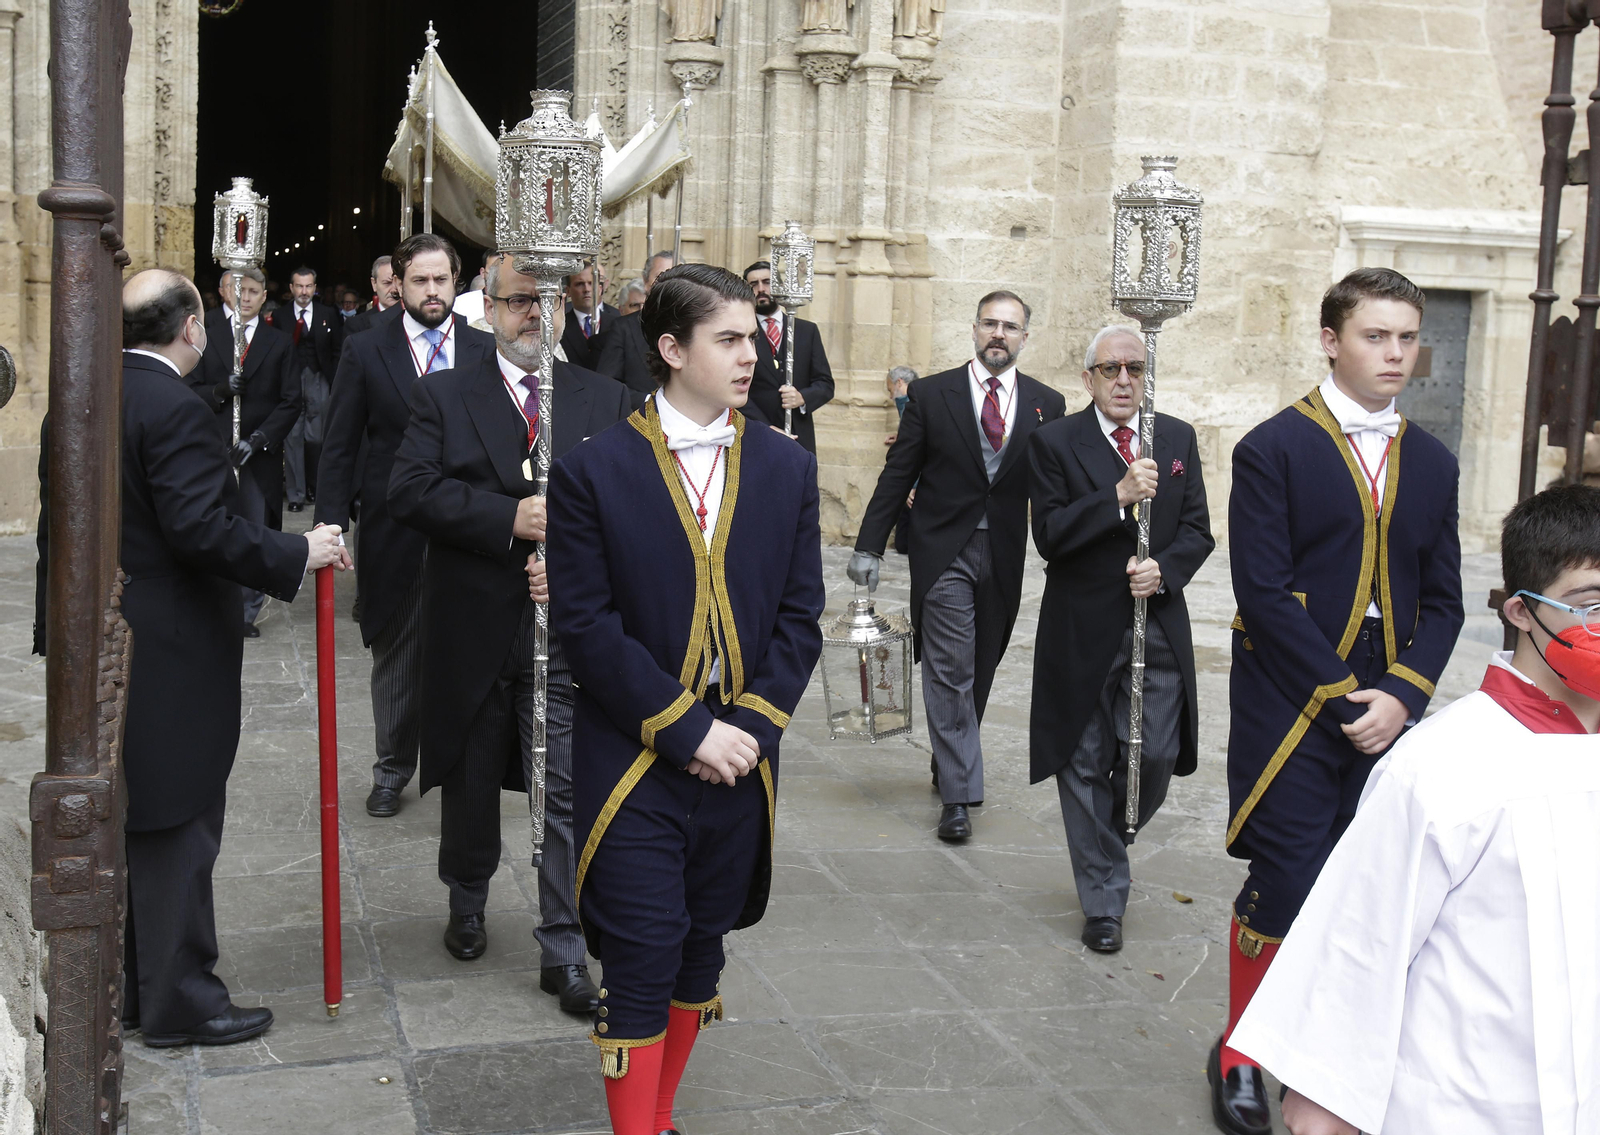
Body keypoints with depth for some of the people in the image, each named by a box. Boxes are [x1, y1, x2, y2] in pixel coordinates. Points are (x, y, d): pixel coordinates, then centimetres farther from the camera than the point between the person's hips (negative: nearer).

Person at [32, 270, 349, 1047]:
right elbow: (202, 529, -27)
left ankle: (128, 984, 31)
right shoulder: (175, 410, -19)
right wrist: (300, 555, -17)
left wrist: (56, 624, 22)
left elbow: (57, 524, 15)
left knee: (122, 824, 18)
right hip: (171, 656, -9)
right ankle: (179, 1002, 11)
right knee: (176, 828, 2)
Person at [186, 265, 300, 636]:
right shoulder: (204, 334, 7)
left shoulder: (279, 343, 10)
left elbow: (290, 403, 4)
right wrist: (219, 392, -17)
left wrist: (257, 439, -7)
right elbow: (189, 392, 3)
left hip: (260, 456, 1)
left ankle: (248, 611, 12)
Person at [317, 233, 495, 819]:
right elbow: (340, 446, 1)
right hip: (393, 532, 0)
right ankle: (392, 769, 27)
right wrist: (331, 525, -7)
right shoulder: (365, 350, 1)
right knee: (396, 655, 12)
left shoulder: (486, 350, 3)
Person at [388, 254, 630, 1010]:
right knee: (470, 781, 18)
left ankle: (563, 952, 9)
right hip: (472, 631, 1)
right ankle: (467, 905, 42)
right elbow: (410, 492, -11)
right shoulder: (442, 397, 3)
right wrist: (510, 519, -21)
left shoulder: (608, 402, 5)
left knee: (570, 797, -2)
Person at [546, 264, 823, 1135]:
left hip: (740, 758, 4)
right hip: (633, 762, -4)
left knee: (700, 954, 14)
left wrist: (750, 727, -8)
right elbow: (585, 623, -10)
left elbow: (799, 616, 4)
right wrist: (688, 729, -14)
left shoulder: (787, 468, 6)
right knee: (641, 963, -3)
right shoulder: (592, 470, -6)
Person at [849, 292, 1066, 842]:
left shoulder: (1046, 404, 4)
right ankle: (958, 794, -1)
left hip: (1004, 554, 3)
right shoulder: (931, 394, -1)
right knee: (950, 671, -5)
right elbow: (897, 475, 0)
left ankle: (948, 764, 32)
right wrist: (870, 546, -4)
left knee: (979, 671, 13)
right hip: (943, 552, -3)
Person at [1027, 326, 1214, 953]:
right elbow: (1049, 536, -12)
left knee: (1154, 758, 0)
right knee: (1087, 768, 5)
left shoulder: (1178, 438, 8)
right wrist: (1119, 496, -22)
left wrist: (1164, 567, -13)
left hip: (1159, 631, 3)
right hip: (1083, 634, -2)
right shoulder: (1054, 442, -3)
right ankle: (1104, 902, 17)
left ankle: (1109, 840, 33)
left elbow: (1197, 530, 7)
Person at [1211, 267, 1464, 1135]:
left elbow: (1441, 601, 10)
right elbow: (1263, 593, -12)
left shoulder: (1431, 463, 12)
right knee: (1285, 886, -4)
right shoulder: (1273, 450, -4)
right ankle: (1240, 1057, 15)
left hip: (1385, 714, 5)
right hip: (1291, 715, -4)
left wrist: (1400, 694, -6)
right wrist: (1342, 696, -14)